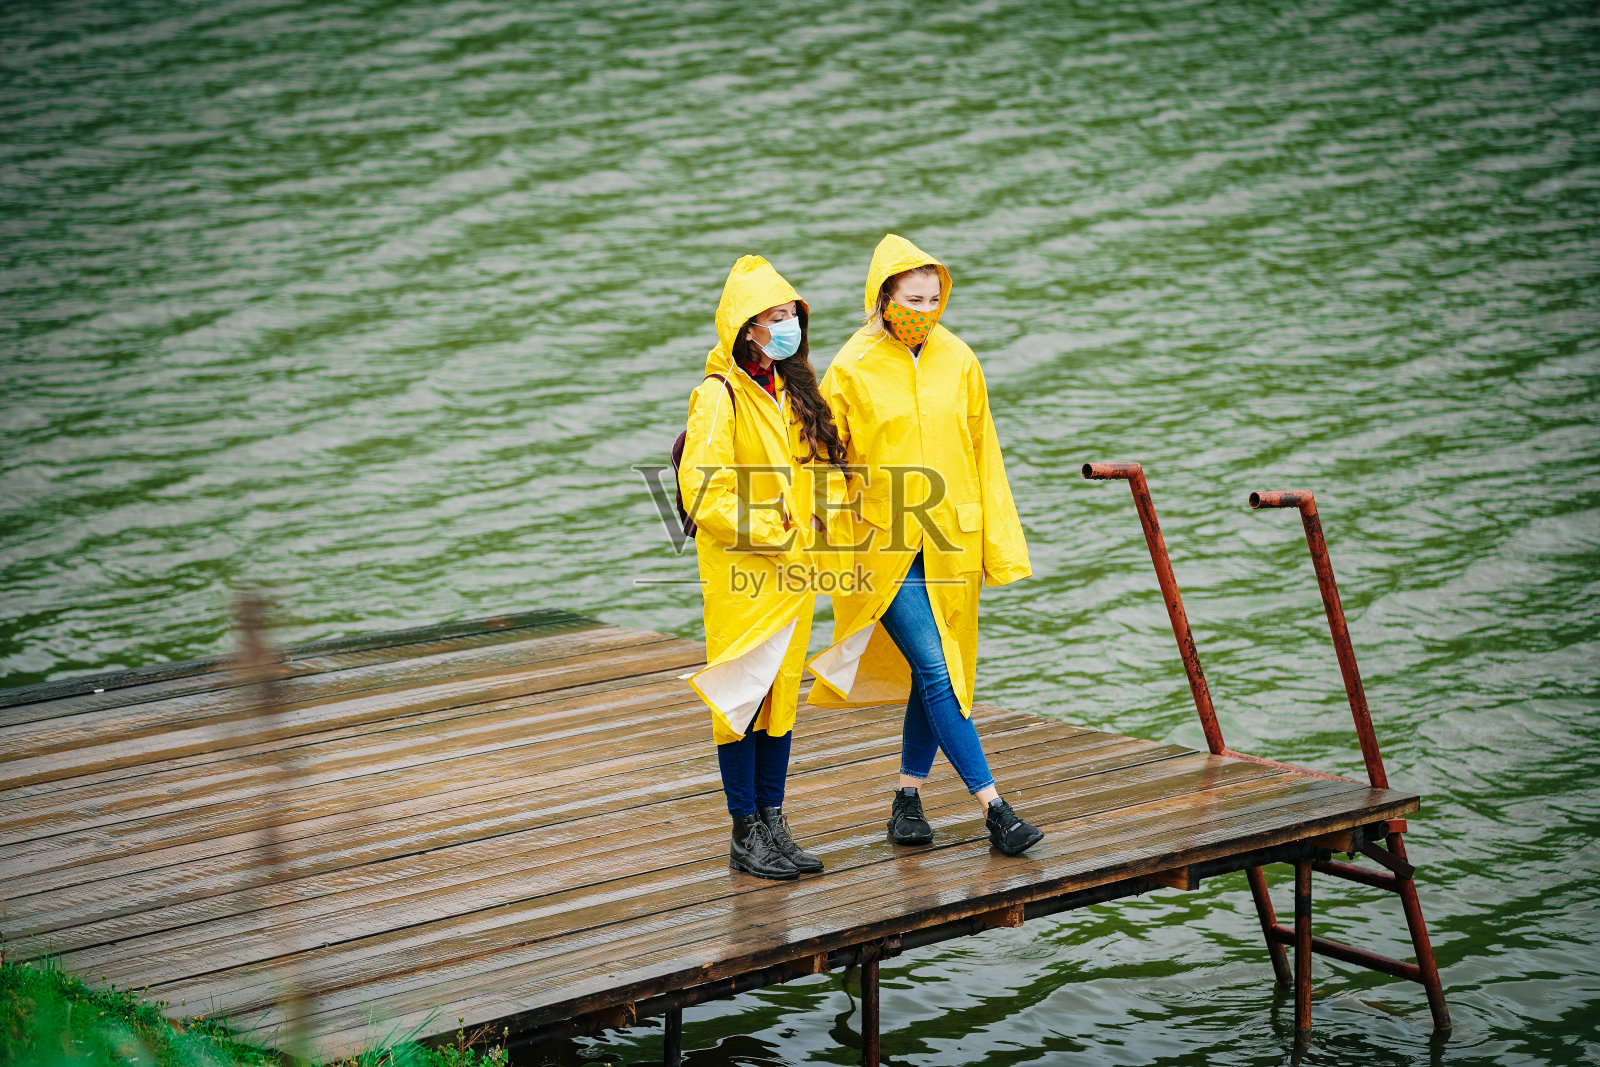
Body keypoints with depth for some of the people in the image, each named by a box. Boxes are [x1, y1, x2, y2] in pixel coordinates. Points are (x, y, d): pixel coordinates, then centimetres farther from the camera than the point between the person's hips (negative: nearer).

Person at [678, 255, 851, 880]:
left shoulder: (792, 389, 11)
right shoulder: (720, 395, -14)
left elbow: (825, 459, 22)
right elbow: (704, 493, -19)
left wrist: (819, 511, 3)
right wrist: (772, 534, -16)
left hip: (792, 567, 7)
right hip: (740, 570, -7)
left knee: (781, 693, 10)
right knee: (741, 696, -1)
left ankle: (773, 825, 18)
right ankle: (745, 834, 7)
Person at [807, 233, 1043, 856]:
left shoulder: (957, 361, 3)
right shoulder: (852, 368, -6)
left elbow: (983, 456, 8)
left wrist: (998, 546, 8)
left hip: (949, 543, 4)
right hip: (883, 546, -4)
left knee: (937, 672, 9)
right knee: (934, 669, -12)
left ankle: (909, 796, 24)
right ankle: (992, 805, -11)